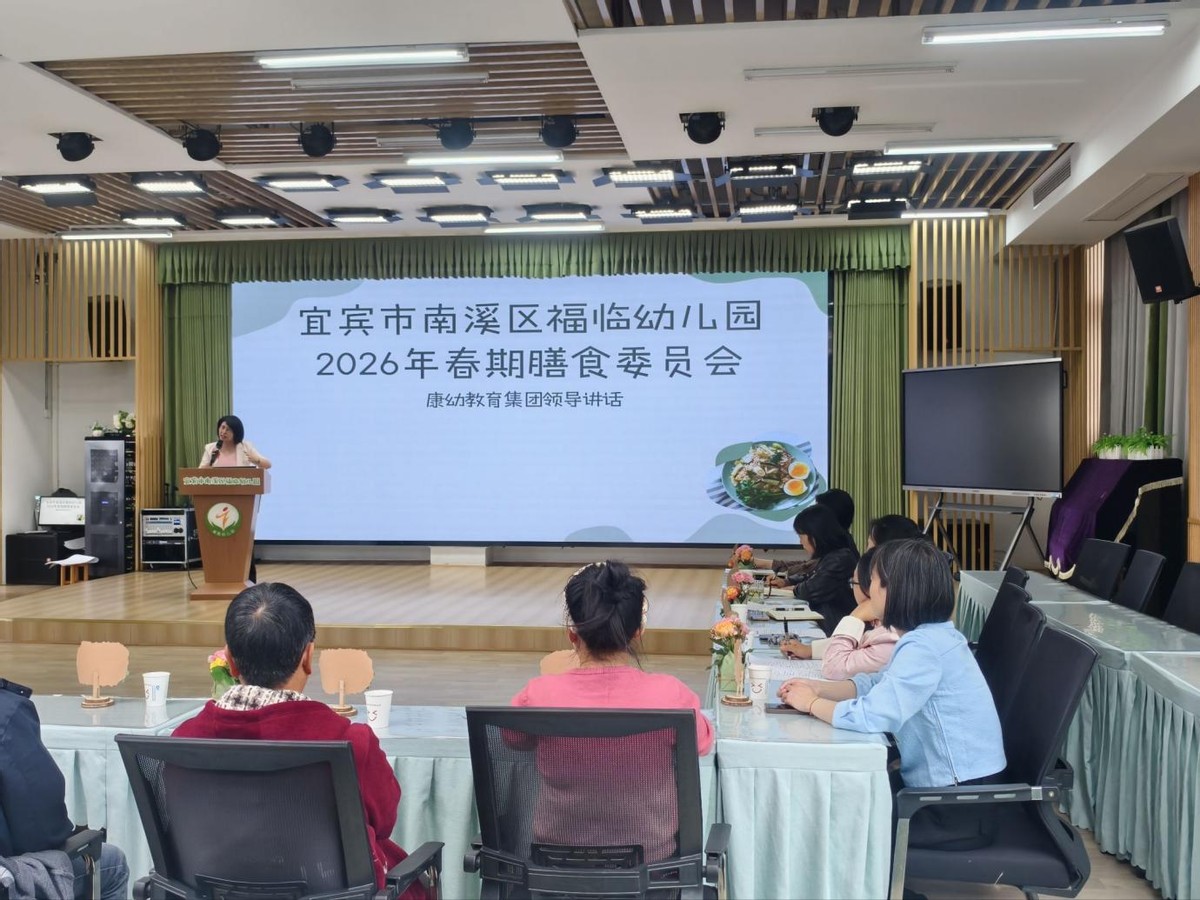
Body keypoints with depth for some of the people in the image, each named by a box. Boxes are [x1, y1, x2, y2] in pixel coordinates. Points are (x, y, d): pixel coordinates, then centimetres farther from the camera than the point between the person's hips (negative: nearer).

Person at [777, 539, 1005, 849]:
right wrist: (819, 689, -1)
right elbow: (880, 684, 13)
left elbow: (872, 716, -30)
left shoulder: (924, 648, -25)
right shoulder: (930, 636, 6)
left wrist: (812, 704, -13)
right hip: (947, 788, 8)